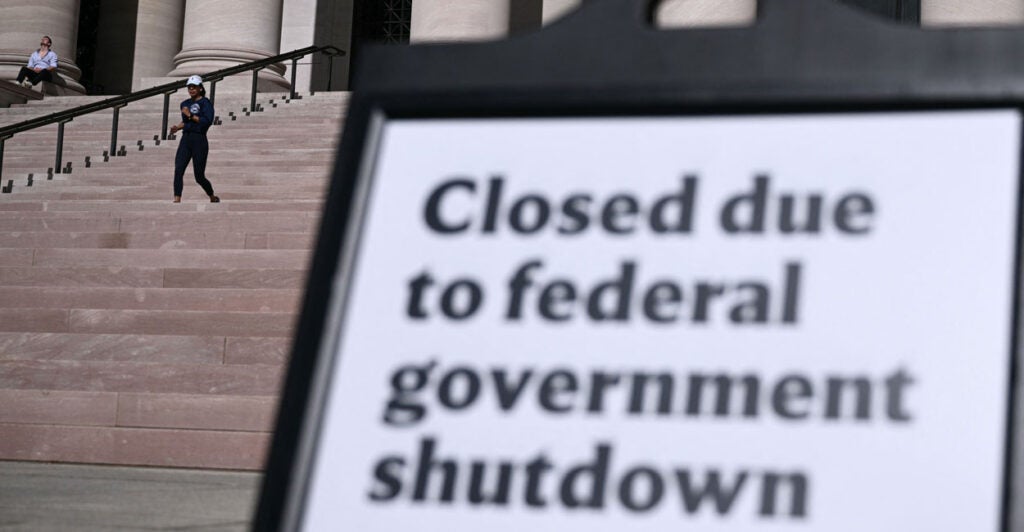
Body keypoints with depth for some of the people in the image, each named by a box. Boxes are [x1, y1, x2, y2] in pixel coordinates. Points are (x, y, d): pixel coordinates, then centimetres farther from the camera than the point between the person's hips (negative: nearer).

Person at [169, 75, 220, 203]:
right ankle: (177, 201, -19)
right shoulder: (185, 104, 14)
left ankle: (213, 198, 27)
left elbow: (208, 121, -19)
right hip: (185, 139, 5)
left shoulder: (205, 103, -5)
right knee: (178, 170, -15)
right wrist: (177, 127, 8)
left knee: (199, 177, 2)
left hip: (199, 141, -5)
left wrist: (190, 115, -16)